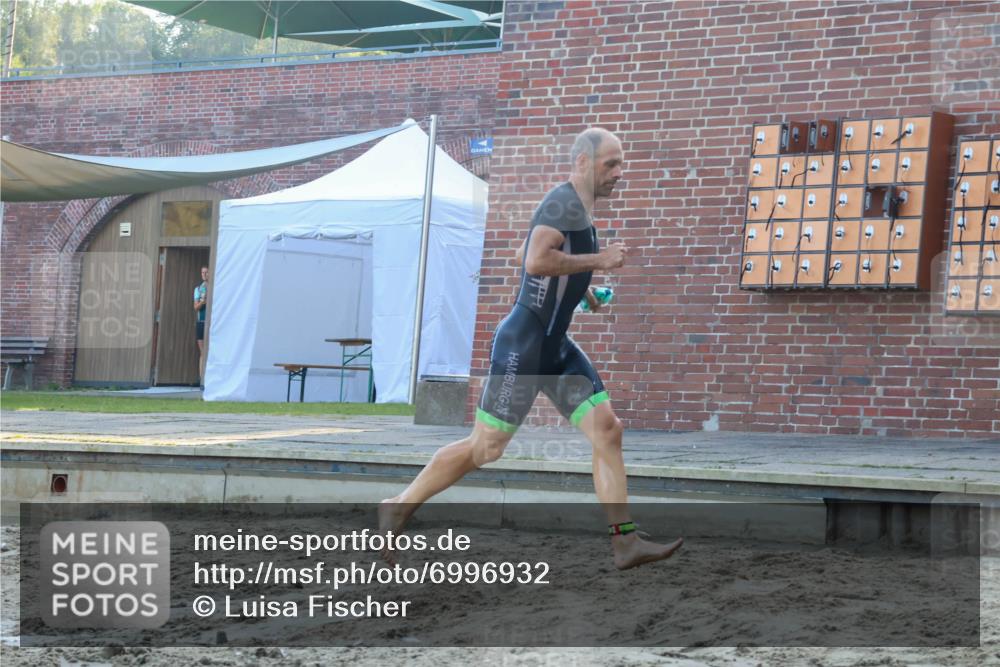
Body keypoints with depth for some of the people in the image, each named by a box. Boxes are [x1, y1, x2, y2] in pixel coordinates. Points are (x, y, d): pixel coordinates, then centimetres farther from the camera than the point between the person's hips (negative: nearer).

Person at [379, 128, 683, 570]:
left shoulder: (571, 207, 16)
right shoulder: (564, 203, -14)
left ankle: (625, 542, -1)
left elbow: (522, 256, 28)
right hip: (523, 345, -10)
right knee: (485, 448, -3)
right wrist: (598, 260, -20)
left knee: (607, 430, -1)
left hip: (557, 349, 10)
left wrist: (579, 286, 22)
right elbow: (536, 261, -29)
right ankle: (397, 508, 13)